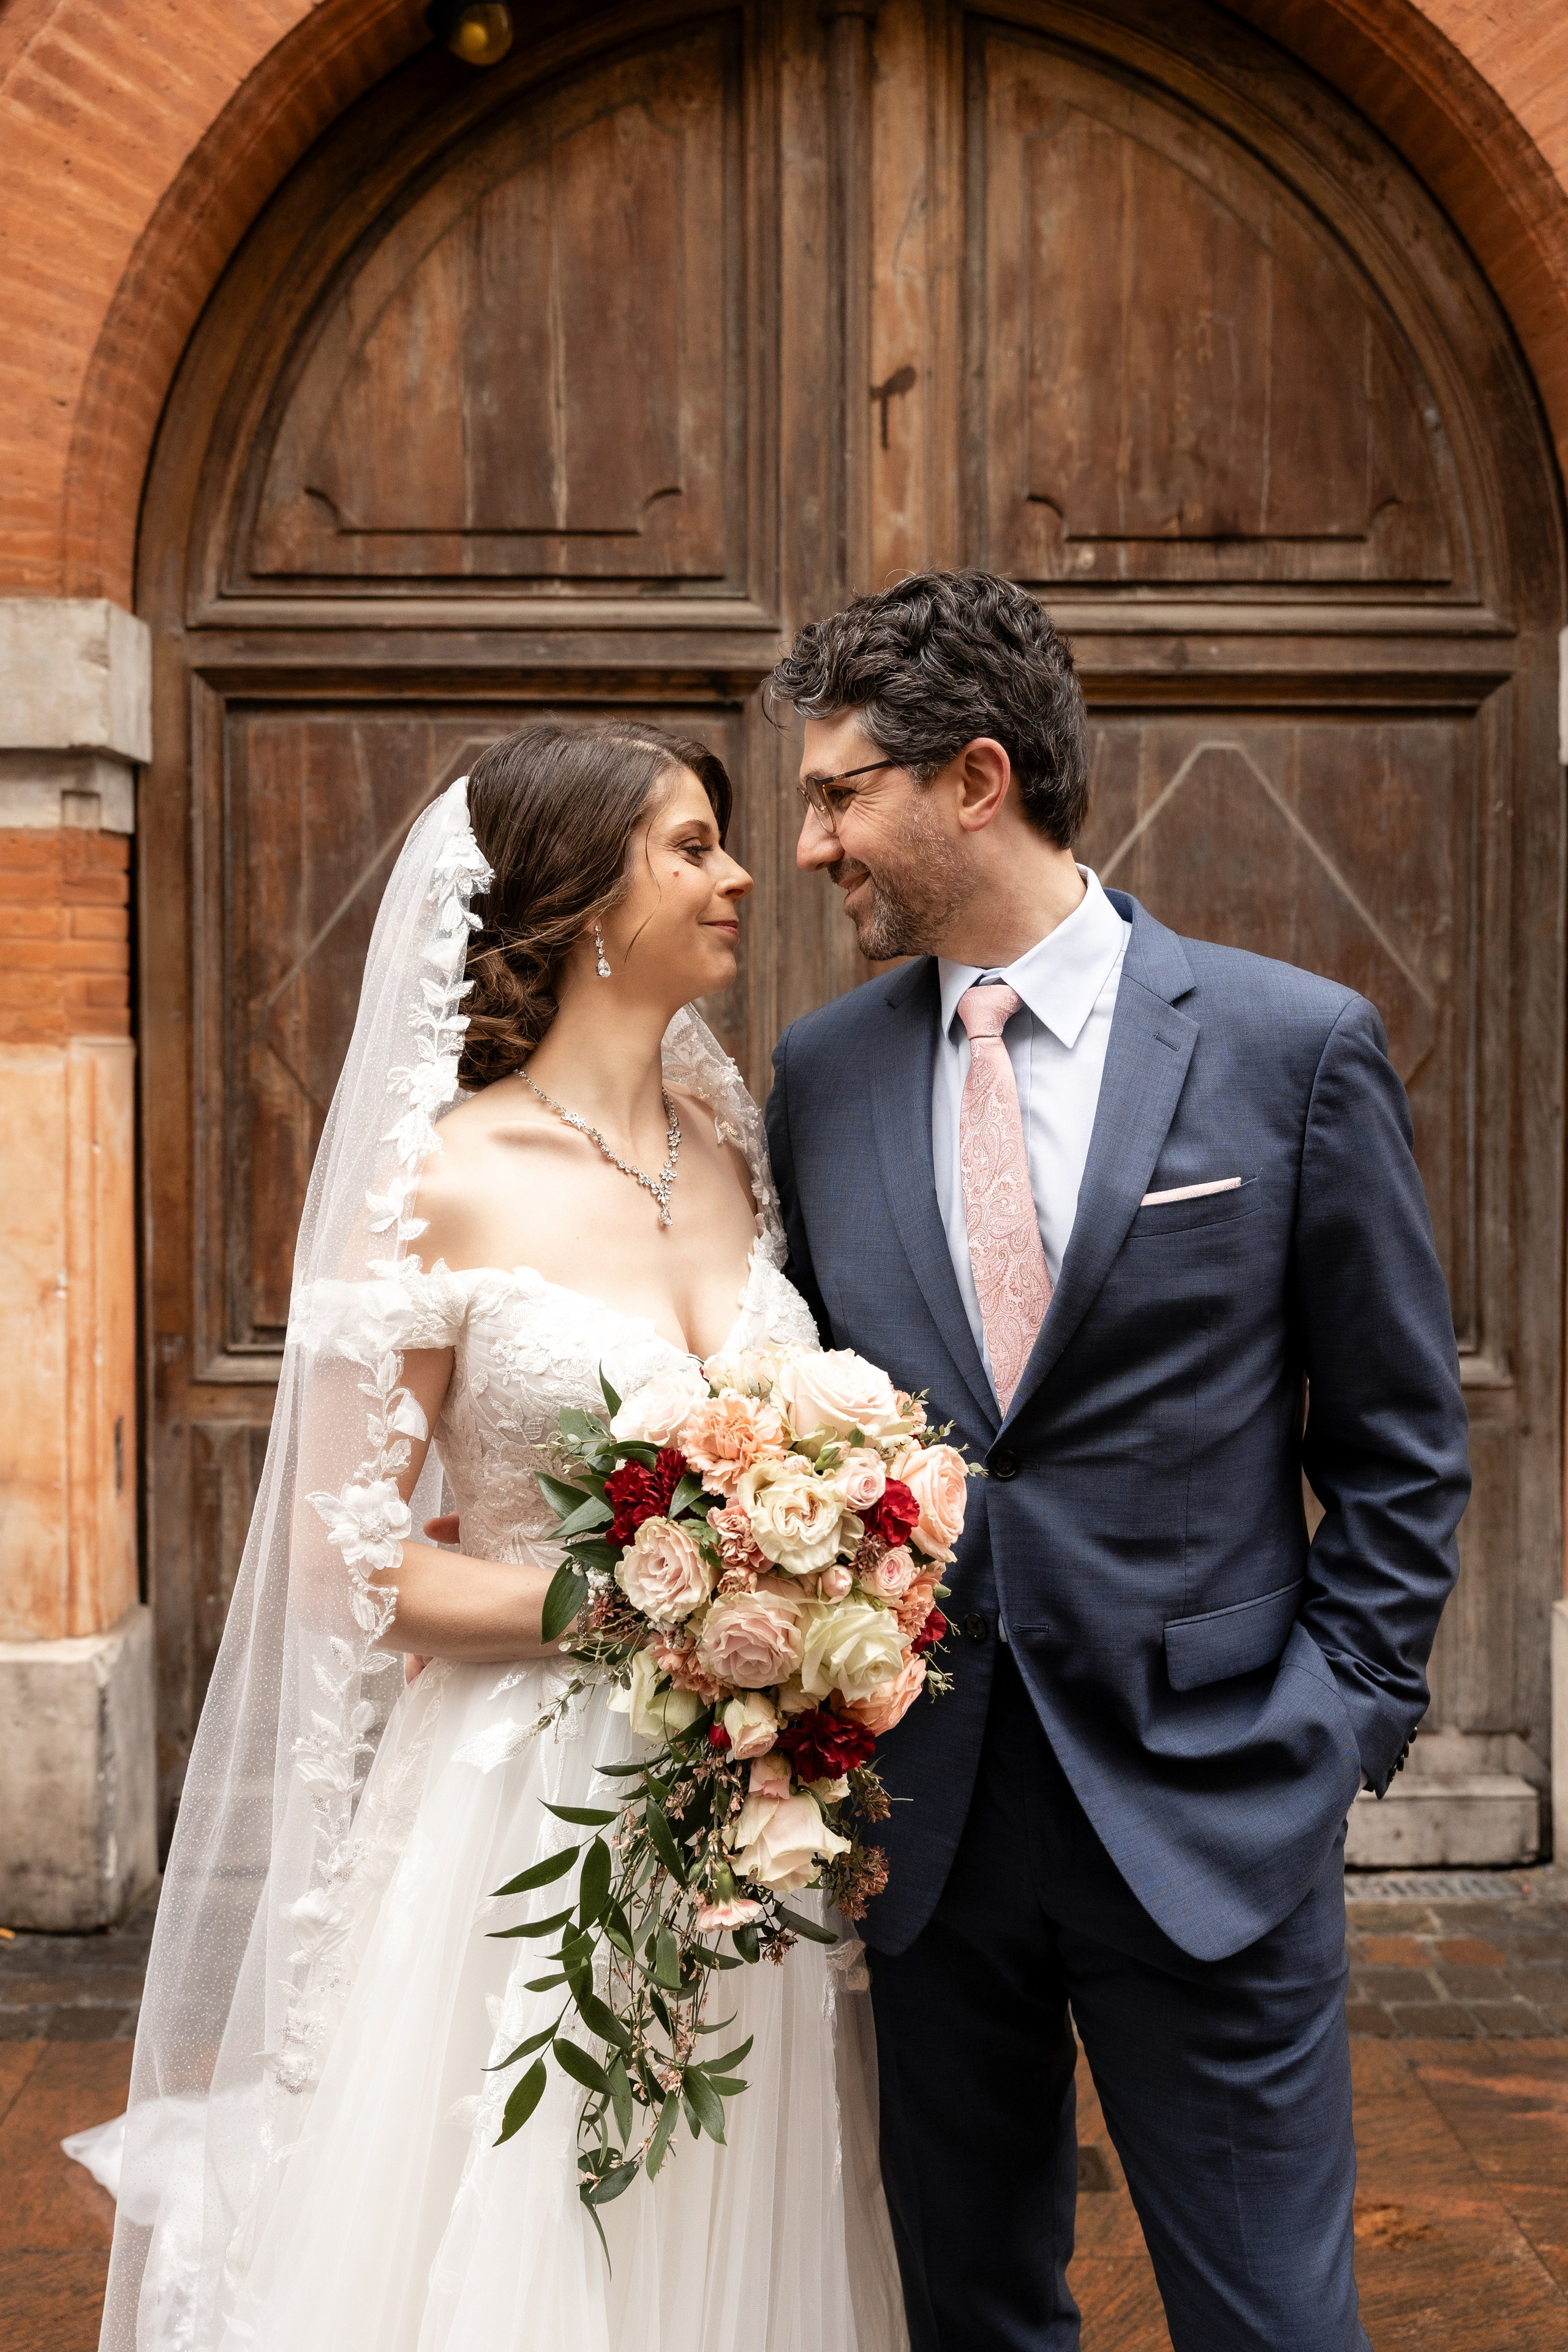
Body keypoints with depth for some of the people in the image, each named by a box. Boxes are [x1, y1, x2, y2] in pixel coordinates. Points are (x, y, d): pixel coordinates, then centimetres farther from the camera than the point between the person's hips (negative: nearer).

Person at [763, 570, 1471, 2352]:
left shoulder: (1294, 1045, -6)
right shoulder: (821, 1074, 4)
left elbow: (1399, 1440, 0)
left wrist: (1342, 1723, -4)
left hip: (1206, 1804, -3)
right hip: (919, 1803, 3)